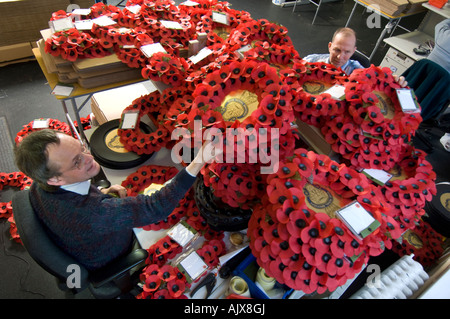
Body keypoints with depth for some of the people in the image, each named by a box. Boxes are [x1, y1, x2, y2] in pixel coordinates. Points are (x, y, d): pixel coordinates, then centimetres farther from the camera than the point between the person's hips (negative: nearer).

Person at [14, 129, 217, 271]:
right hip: (107, 264, -6)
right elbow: (156, 208, -49)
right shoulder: (92, 213, -50)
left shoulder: (40, 186, -23)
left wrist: (101, 193, -16)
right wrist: (198, 163, -57)